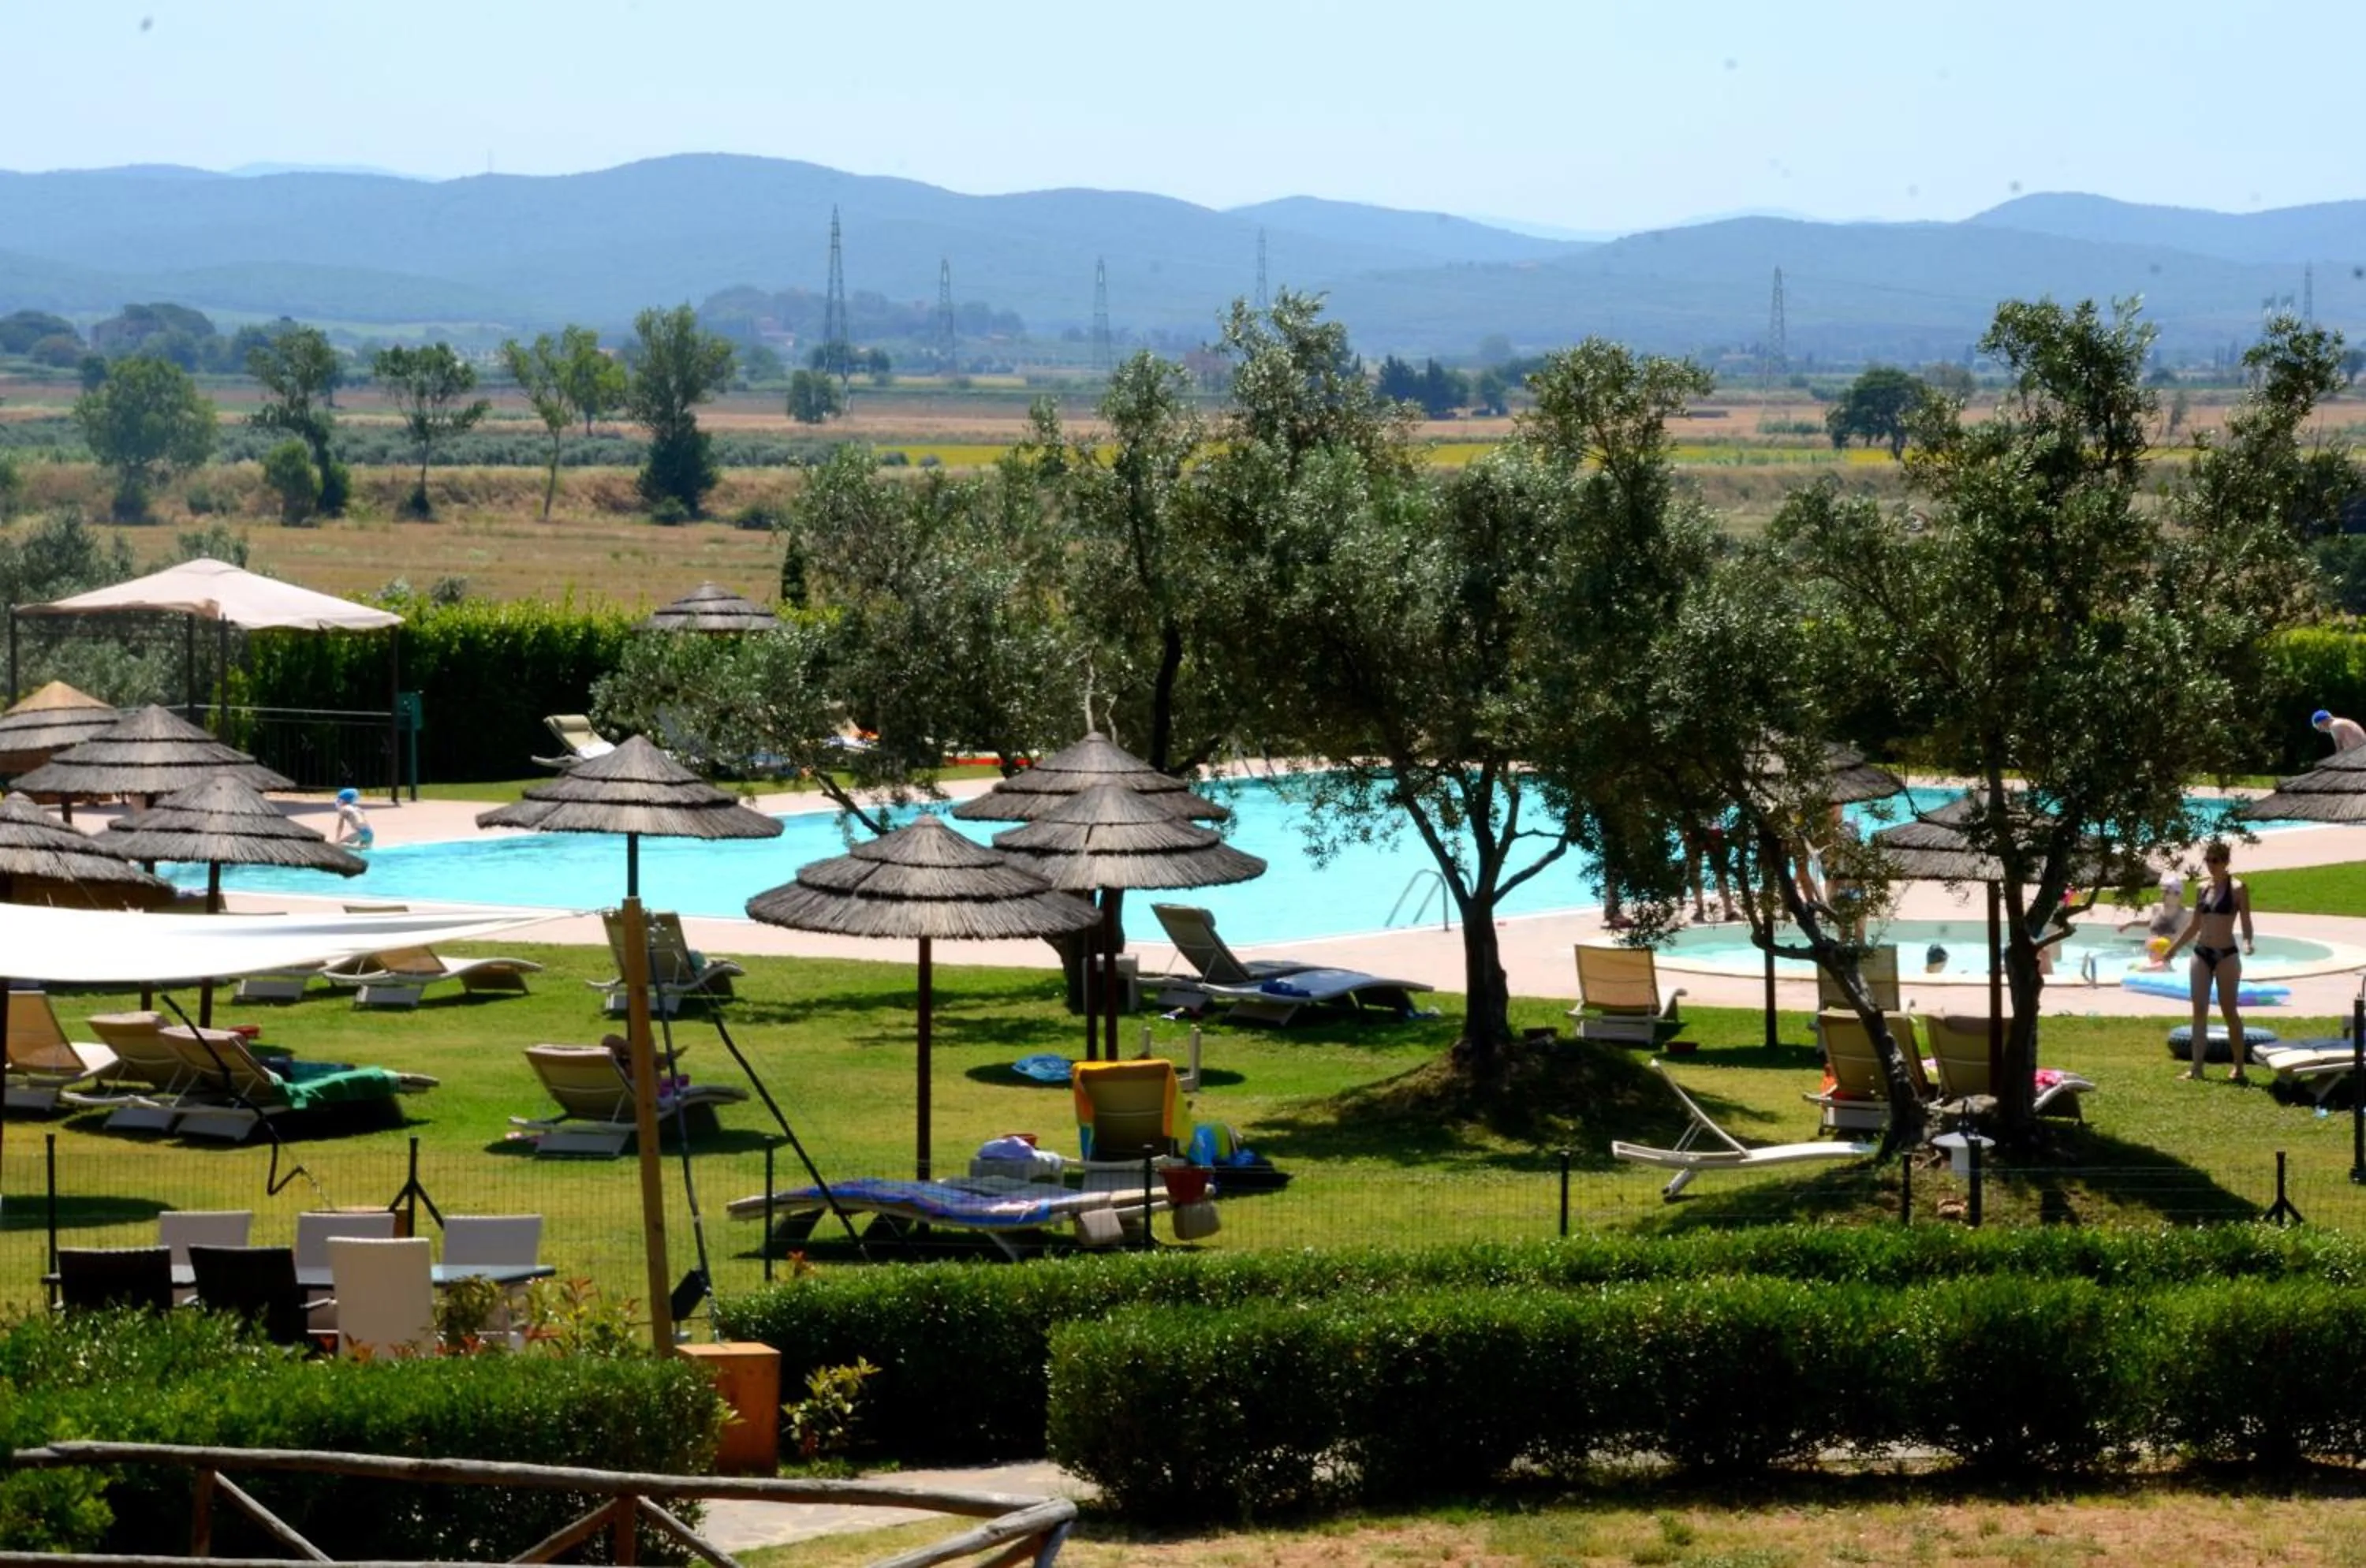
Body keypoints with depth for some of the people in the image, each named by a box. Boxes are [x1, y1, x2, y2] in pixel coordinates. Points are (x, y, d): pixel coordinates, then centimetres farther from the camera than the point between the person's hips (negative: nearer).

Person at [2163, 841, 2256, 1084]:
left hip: (2226, 955, -5)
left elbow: (2246, 923, -9)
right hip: (2201, 953, 5)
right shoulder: (2203, 889, 10)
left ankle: (2239, 1069, 8)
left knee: (2230, 1011, 0)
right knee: (2199, 1011, 1)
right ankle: (2196, 1068, 1)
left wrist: (2247, 943, -29)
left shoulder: (2237, 889, -6)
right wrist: (2172, 948, 21)